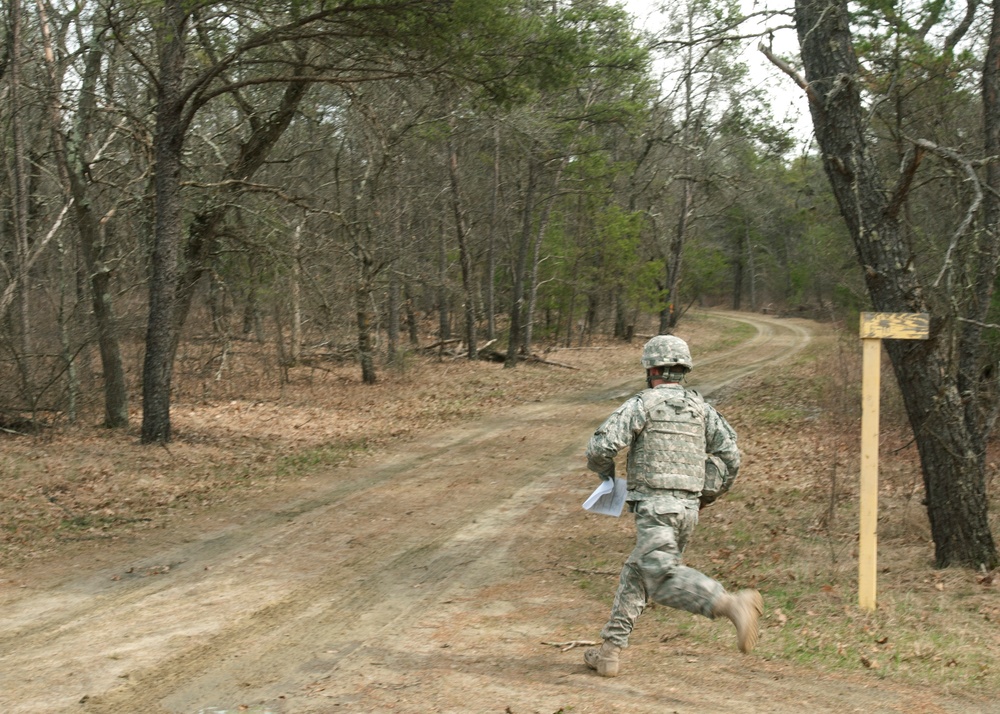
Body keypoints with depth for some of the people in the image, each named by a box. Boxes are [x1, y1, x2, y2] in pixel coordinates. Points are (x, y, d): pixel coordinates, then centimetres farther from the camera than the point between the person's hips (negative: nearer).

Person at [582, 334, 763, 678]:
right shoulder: (701, 407, 12)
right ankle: (609, 652, 19)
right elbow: (729, 456, 5)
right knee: (636, 573, 18)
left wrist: (604, 469, 10)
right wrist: (705, 498, 16)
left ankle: (733, 604, -37)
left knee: (664, 580, -16)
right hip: (687, 509, 7)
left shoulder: (643, 404, -4)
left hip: (654, 506, -7)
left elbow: (602, 446, -13)